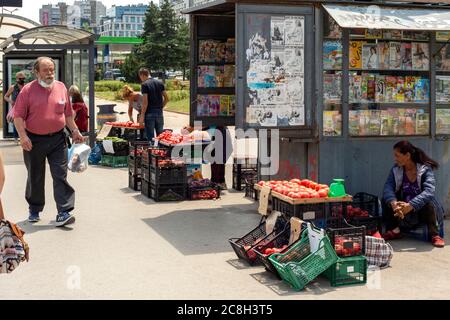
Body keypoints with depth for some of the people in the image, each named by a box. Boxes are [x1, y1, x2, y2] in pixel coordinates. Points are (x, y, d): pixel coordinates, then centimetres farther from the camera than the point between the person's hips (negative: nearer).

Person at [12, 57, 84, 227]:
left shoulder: (61, 88, 5)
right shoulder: (28, 90, -5)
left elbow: (68, 113, 14)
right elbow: (18, 116, -7)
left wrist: (75, 131, 9)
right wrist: (23, 136, -18)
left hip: (57, 139, 2)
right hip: (34, 141, -1)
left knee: (60, 176, -6)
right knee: (35, 177, 12)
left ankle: (63, 213, -7)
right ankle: (34, 210, 29)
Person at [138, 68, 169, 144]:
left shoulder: (144, 84, -9)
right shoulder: (160, 83, 8)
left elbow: (145, 101, -14)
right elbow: (166, 98, 8)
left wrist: (142, 116, -11)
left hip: (149, 113, -5)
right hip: (159, 113, 5)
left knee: (150, 137, 0)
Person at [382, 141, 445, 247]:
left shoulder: (425, 169, -18)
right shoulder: (396, 170, -6)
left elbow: (429, 191, -34)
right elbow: (388, 187, -21)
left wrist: (410, 206, -48)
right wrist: (393, 203, -43)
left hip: (424, 210, -4)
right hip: (404, 212, 4)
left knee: (428, 202, -35)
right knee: (386, 199, -17)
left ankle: (435, 235, -22)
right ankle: (394, 231, -8)